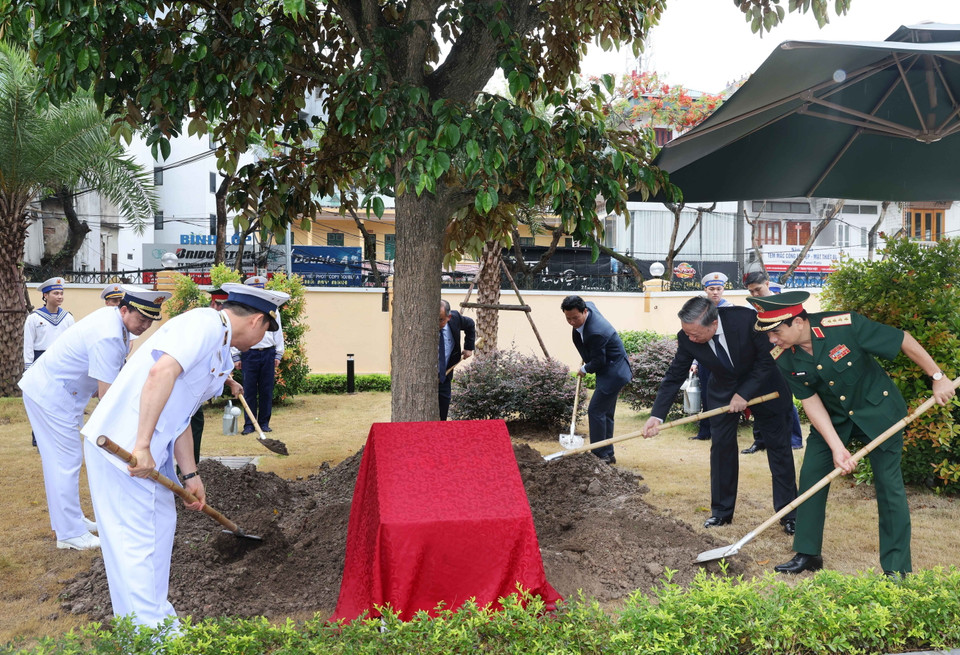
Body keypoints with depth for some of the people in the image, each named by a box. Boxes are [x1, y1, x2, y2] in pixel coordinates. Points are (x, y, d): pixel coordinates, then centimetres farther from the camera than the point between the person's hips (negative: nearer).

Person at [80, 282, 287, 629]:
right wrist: (143, 445, -30)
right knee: (136, 539, -3)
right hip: (122, 444, -11)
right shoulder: (205, 323, -14)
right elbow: (162, 371, -29)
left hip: (146, 449, 11)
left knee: (160, 522, 20)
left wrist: (190, 475, 21)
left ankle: (156, 615, 33)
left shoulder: (218, 351, 17)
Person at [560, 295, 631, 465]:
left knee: (595, 411, -10)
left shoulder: (596, 333, -31)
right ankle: (608, 454, 23)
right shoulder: (588, 306, -4)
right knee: (605, 413, 15)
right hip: (612, 372, 10)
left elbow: (598, 362, -21)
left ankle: (600, 455, -4)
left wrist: (585, 369, 1)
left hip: (613, 373, -10)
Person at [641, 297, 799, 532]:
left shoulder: (747, 319, -33)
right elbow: (674, 376, -14)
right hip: (723, 391, 2)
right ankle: (721, 511, 15)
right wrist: (656, 415, -22)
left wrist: (745, 394, -23)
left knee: (779, 447, 3)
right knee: (721, 447, 1)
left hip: (763, 385, -2)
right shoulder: (687, 338, -23)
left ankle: (788, 513, 13)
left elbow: (768, 360, -21)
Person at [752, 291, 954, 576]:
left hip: (878, 411, -4)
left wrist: (937, 377, -12)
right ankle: (807, 554, 15)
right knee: (810, 475, 0)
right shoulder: (784, 359, -17)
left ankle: (898, 570, 7)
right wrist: (837, 447, -23)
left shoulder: (845, 325, -31)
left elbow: (904, 340, -20)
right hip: (831, 418, 4)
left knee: (889, 484, -4)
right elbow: (811, 402, -13)